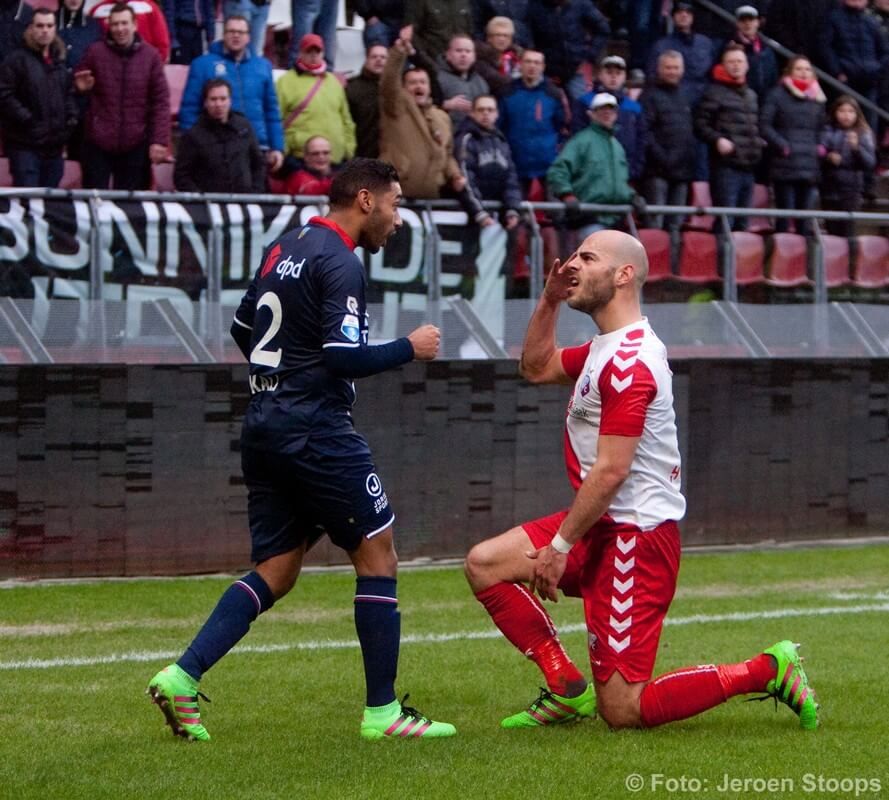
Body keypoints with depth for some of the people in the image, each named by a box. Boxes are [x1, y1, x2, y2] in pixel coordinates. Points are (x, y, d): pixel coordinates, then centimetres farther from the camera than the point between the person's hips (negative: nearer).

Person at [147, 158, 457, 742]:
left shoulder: (284, 249, 15)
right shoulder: (340, 262, -12)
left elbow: (243, 329, 24)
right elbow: (344, 356, -20)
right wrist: (409, 349, -7)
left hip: (265, 424, 9)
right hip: (316, 428, -9)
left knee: (276, 571, 10)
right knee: (377, 556, 0)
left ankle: (183, 677, -3)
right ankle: (383, 711, 1)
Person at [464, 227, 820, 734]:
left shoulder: (627, 361, -20)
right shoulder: (606, 348, 12)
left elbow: (610, 470, -23)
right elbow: (536, 368, 27)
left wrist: (560, 546, -17)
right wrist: (549, 301, 13)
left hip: (635, 537, -10)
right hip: (605, 527, 10)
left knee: (623, 711, -9)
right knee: (485, 564, 4)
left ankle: (768, 671, 2)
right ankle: (568, 689, 6)